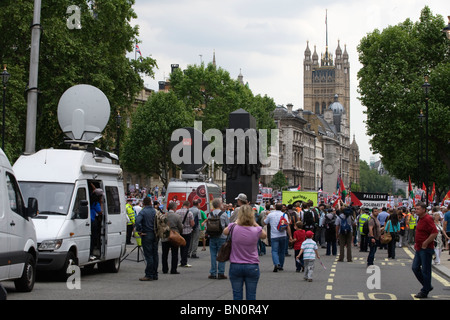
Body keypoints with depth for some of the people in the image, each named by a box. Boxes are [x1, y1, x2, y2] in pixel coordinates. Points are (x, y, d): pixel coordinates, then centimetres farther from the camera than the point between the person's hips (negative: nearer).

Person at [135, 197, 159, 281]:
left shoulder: (143, 212, -9)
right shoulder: (155, 211, 7)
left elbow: (138, 221, -25)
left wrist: (139, 231, -15)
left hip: (146, 235, -5)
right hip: (155, 235, 5)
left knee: (148, 255, -5)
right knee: (155, 254, 11)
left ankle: (149, 275, -5)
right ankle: (155, 274, 16)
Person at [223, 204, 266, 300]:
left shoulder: (233, 228, -12)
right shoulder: (256, 231, -12)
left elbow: (225, 232, 12)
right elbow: (264, 235, 12)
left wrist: (237, 222, 14)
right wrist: (254, 223, 7)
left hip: (235, 266, 0)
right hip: (252, 267, 0)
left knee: (237, 295, 8)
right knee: (251, 296, 7)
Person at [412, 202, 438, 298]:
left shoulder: (428, 219, -17)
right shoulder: (421, 219, 13)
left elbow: (435, 233, -25)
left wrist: (425, 243, -21)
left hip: (426, 249, -10)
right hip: (419, 248, 10)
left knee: (425, 271, -1)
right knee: (415, 268, 11)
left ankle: (425, 292, 8)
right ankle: (427, 286, 24)